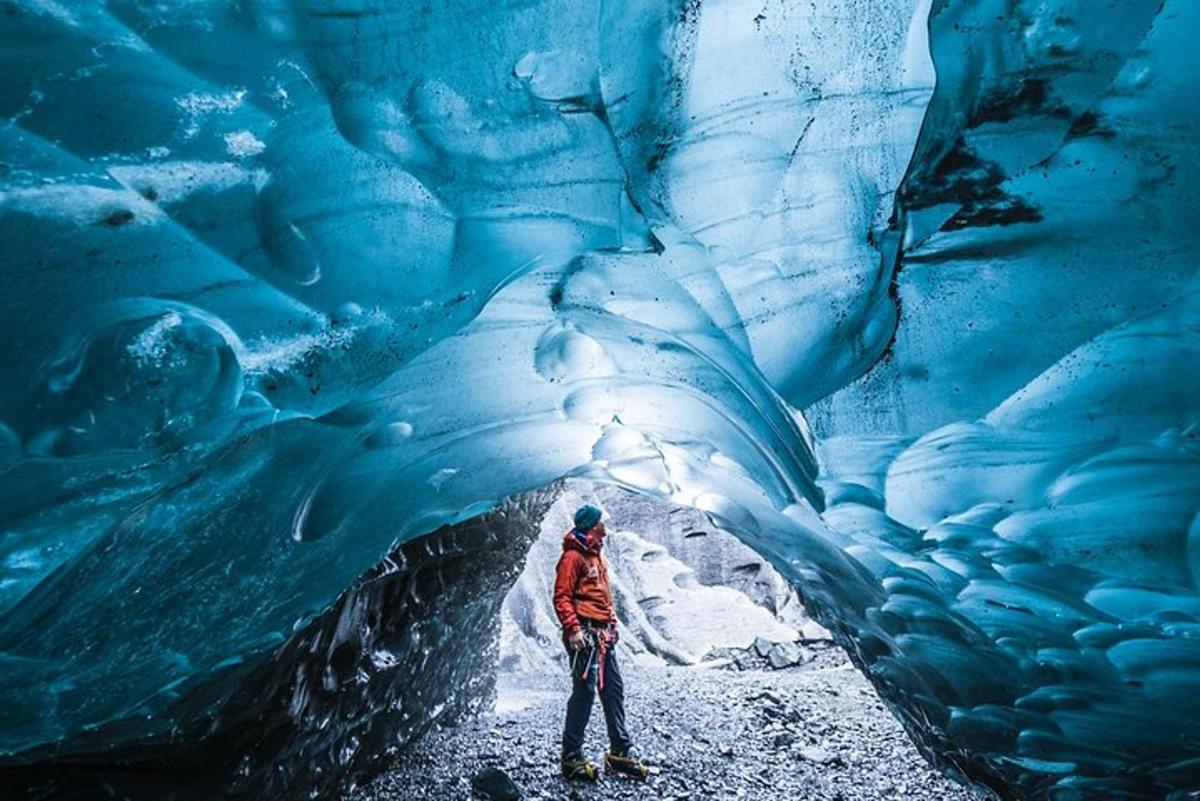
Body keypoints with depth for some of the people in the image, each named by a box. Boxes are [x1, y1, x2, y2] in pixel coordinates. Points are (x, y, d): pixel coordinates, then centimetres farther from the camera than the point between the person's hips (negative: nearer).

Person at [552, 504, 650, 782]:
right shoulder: (573, 556, -10)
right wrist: (573, 629, -22)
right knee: (584, 691, -6)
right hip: (585, 634, -9)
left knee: (613, 690, 10)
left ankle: (620, 752, 19)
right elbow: (561, 597, -15)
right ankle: (571, 758, 4)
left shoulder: (597, 555, 17)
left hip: (604, 634, 9)